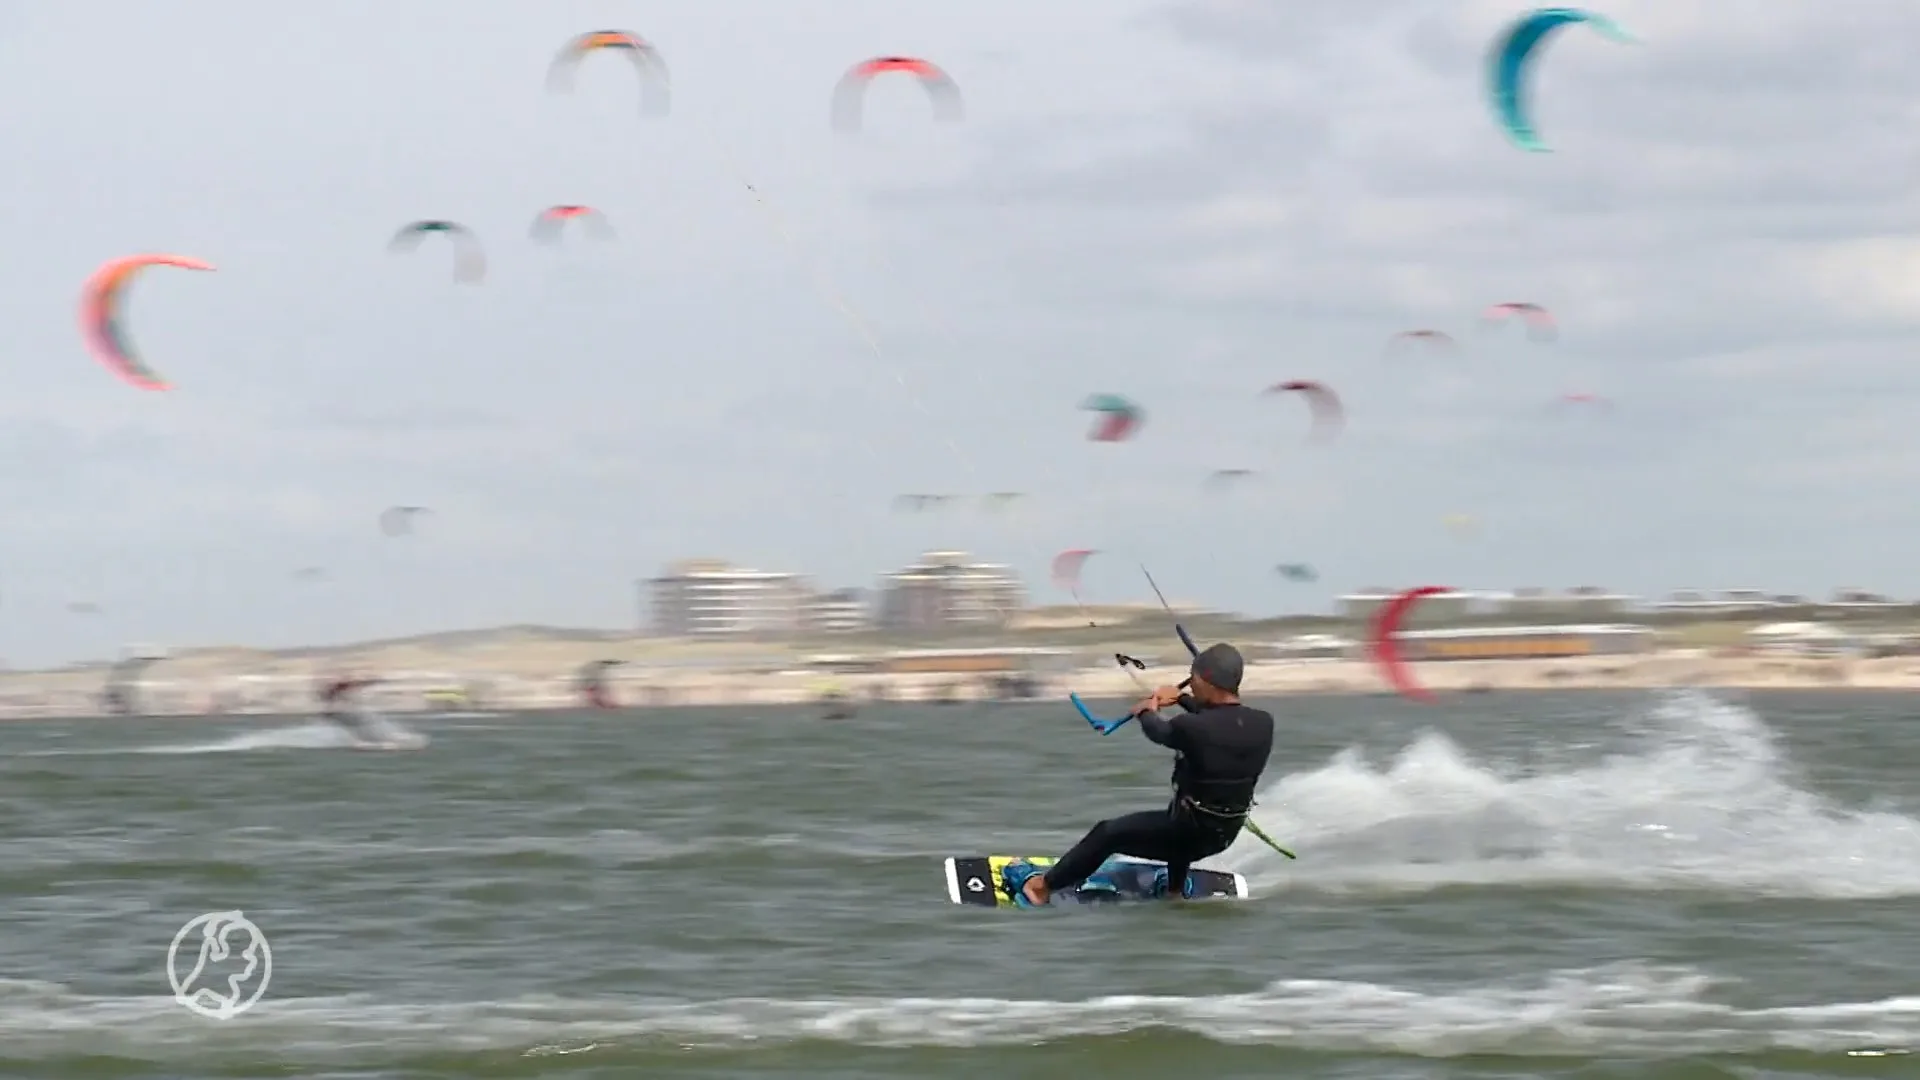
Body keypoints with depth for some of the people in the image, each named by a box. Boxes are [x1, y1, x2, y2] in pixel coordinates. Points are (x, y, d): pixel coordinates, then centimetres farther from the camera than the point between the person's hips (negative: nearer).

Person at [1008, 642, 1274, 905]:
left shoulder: (1191, 728, -27)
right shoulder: (1263, 723, -12)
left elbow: (1158, 731, -4)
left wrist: (1147, 711, 19)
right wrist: (1181, 698, 23)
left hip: (1187, 834, -6)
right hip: (1227, 835, 6)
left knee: (1107, 834, 15)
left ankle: (1041, 886, 31)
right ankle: (1176, 888, 51)